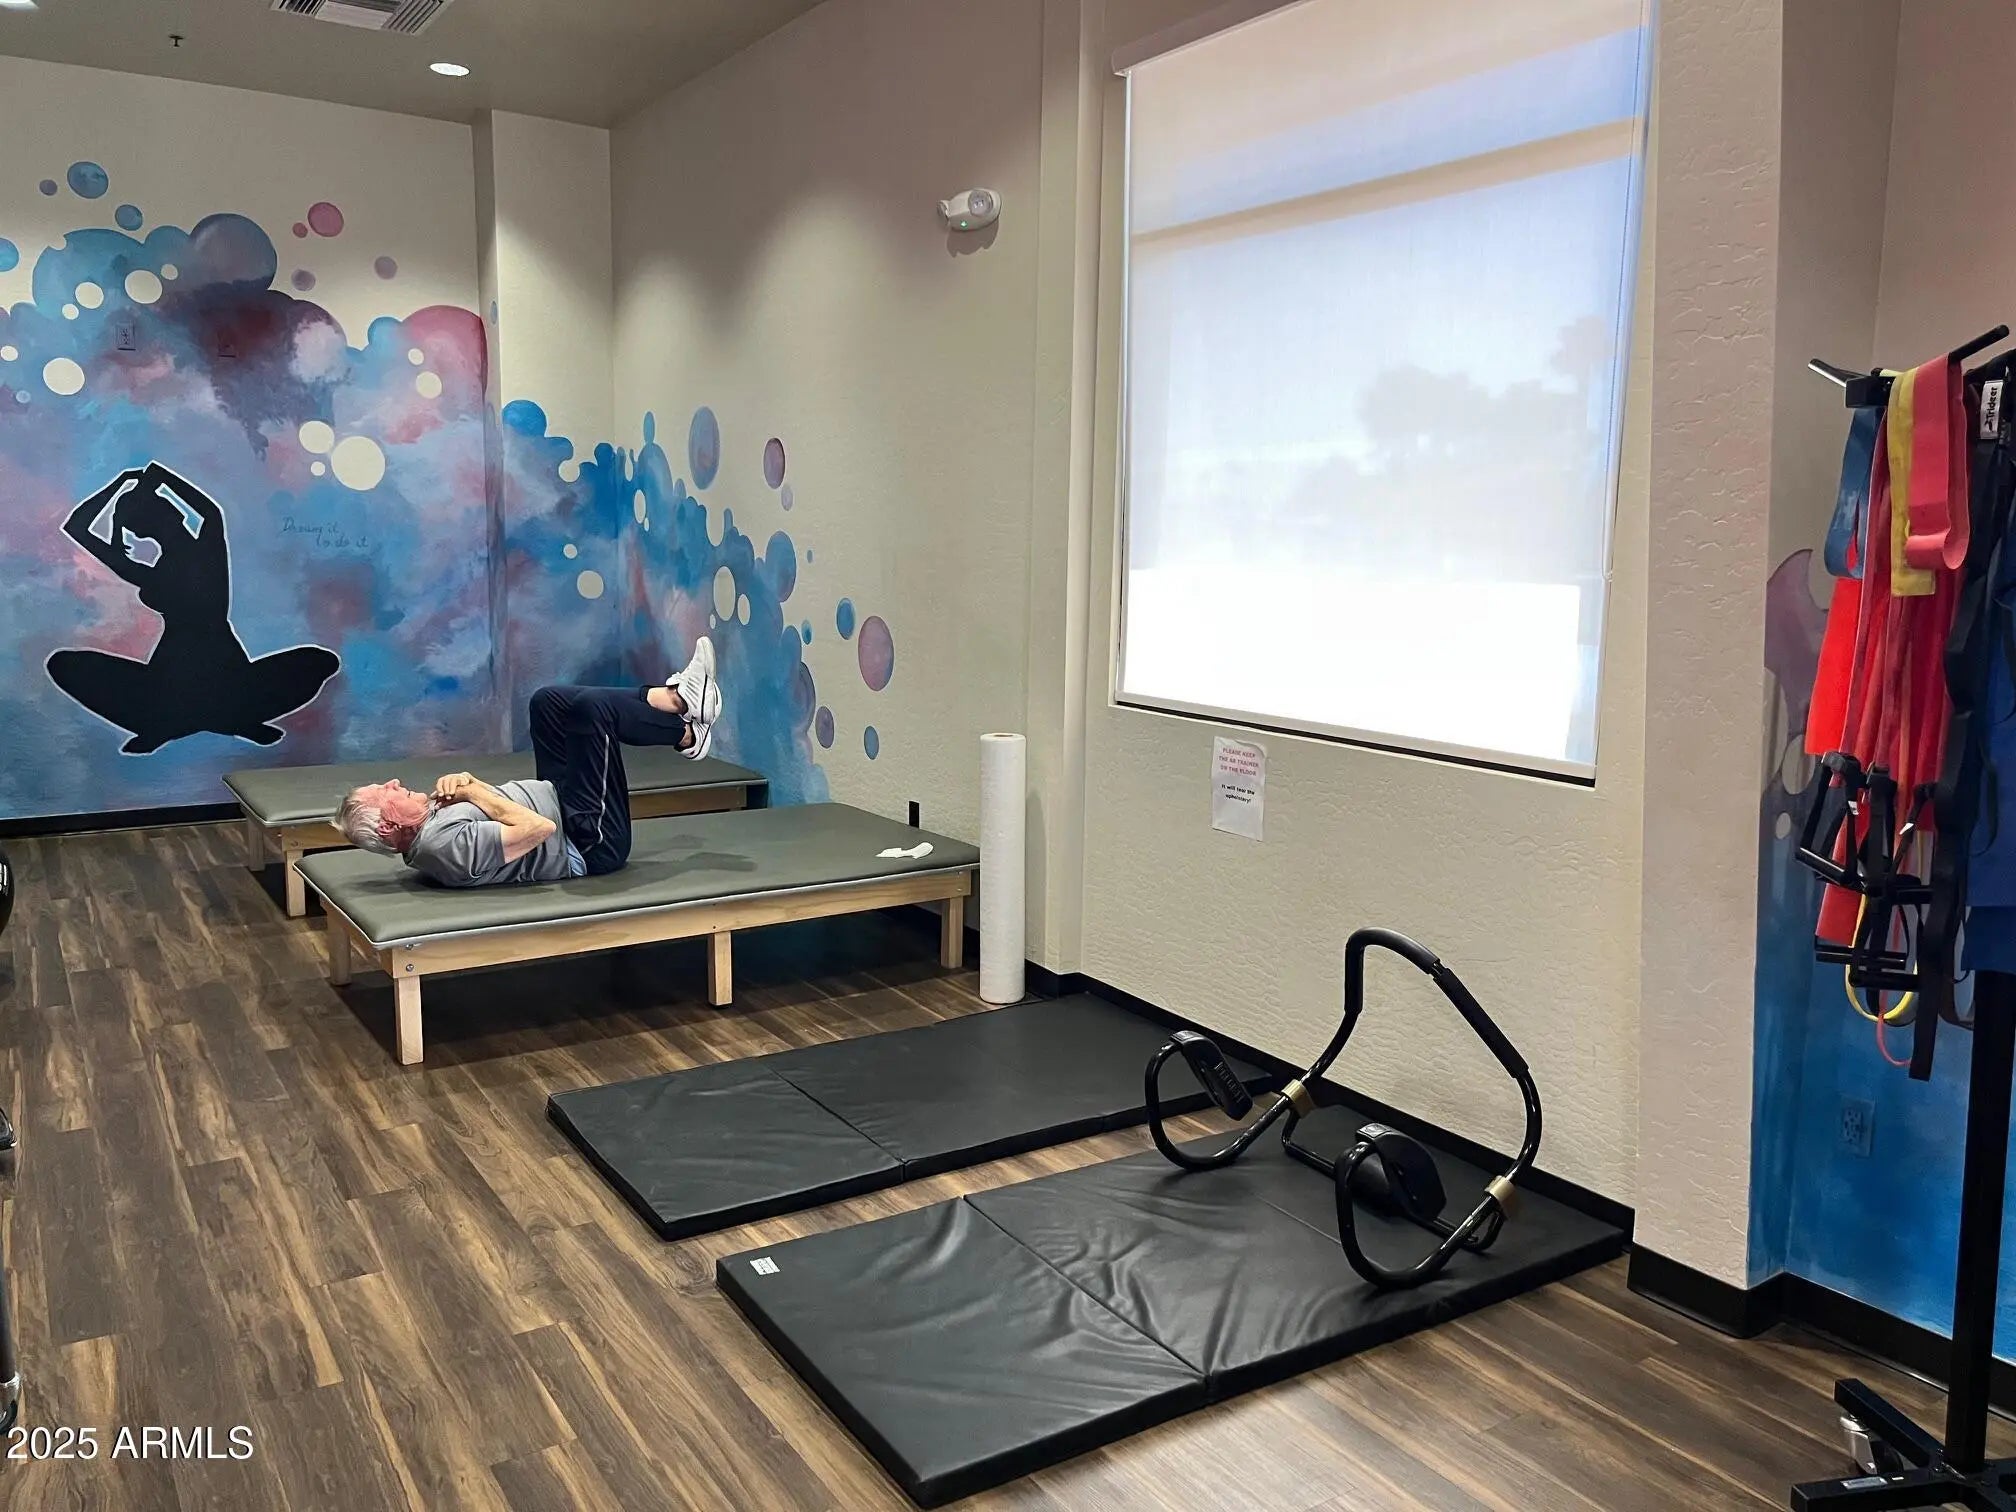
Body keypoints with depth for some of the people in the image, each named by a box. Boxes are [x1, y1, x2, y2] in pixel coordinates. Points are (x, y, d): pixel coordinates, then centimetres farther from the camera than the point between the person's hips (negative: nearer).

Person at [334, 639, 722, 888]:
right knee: (591, 707, -20)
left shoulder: (426, 823, -1)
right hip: (590, 844, -9)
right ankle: (687, 734, 7)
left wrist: (460, 782, -10)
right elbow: (539, 828, -33)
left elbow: (464, 804, 13)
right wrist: (476, 791, -21)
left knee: (548, 701, 8)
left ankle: (678, 699, 9)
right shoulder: (446, 845, -31)